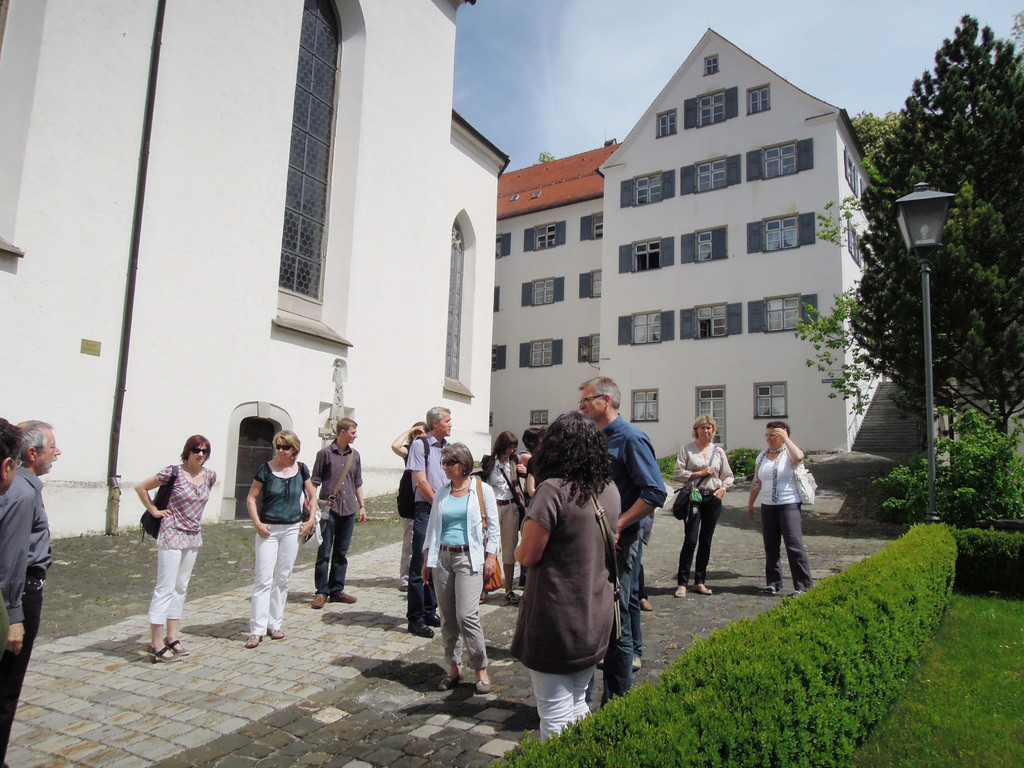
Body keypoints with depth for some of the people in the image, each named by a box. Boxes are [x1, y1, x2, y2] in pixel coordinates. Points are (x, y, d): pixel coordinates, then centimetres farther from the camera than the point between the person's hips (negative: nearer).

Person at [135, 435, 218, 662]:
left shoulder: (210, 475, 4)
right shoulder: (173, 473, -11)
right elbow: (141, 487, -3)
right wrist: (154, 511, -5)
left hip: (194, 537, 6)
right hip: (171, 536, -6)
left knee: (181, 587, 12)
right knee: (165, 588, -6)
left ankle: (172, 637, 22)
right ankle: (156, 644, 0)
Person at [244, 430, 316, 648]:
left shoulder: (301, 469, 2)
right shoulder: (266, 469, -6)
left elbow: (312, 495, 12)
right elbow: (251, 498, -2)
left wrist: (311, 519, 2)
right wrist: (257, 523, -11)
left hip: (292, 529, 3)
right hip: (268, 529, -3)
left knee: (283, 579, 10)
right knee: (263, 579, -5)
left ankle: (274, 625, 21)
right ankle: (257, 630, 1)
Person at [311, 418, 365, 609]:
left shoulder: (355, 455, 12)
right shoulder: (325, 453, -2)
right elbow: (315, 481, 0)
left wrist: (362, 506, 14)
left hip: (348, 511, 4)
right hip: (329, 509, -4)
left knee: (341, 553, 10)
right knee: (324, 552, 0)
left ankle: (336, 590, 18)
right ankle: (322, 592, 8)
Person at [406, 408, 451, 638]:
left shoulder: (449, 447, 13)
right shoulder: (420, 445, -5)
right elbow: (421, 482, -10)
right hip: (426, 509, -6)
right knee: (420, 566, -2)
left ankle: (429, 613, 24)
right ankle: (415, 619, 7)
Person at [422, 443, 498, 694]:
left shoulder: (482, 490, 0)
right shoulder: (441, 492, 11)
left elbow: (493, 525, 2)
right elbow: (431, 529, 15)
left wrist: (491, 557, -5)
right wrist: (427, 561, 11)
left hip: (469, 558, -4)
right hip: (442, 558, 4)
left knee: (467, 616, -11)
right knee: (447, 617, 7)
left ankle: (481, 669, 4)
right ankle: (454, 668, 20)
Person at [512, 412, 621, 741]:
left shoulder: (553, 490, -21)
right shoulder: (610, 490, 1)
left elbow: (527, 555, -18)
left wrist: (519, 546, 3)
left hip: (557, 620, -7)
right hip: (598, 617, 7)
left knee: (555, 717, 7)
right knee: (578, 705, 24)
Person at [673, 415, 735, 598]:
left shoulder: (718, 450, 12)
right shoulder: (687, 448, 1)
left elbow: (729, 476, 17)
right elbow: (678, 473, -3)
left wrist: (723, 488, -1)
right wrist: (699, 473, -11)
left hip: (713, 499, 4)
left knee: (706, 541, 7)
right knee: (690, 540, -9)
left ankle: (700, 582, 17)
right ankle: (682, 583, -2)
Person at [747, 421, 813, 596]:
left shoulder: (788, 453, -4)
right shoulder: (762, 456, 12)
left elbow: (799, 457, -30)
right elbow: (756, 483, 17)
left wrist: (786, 438, -18)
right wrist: (750, 504, 18)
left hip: (789, 504, -6)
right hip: (768, 506, 6)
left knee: (794, 545, -9)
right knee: (771, 547, 10)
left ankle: (802, 585, -2)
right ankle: (774, 582, 20)